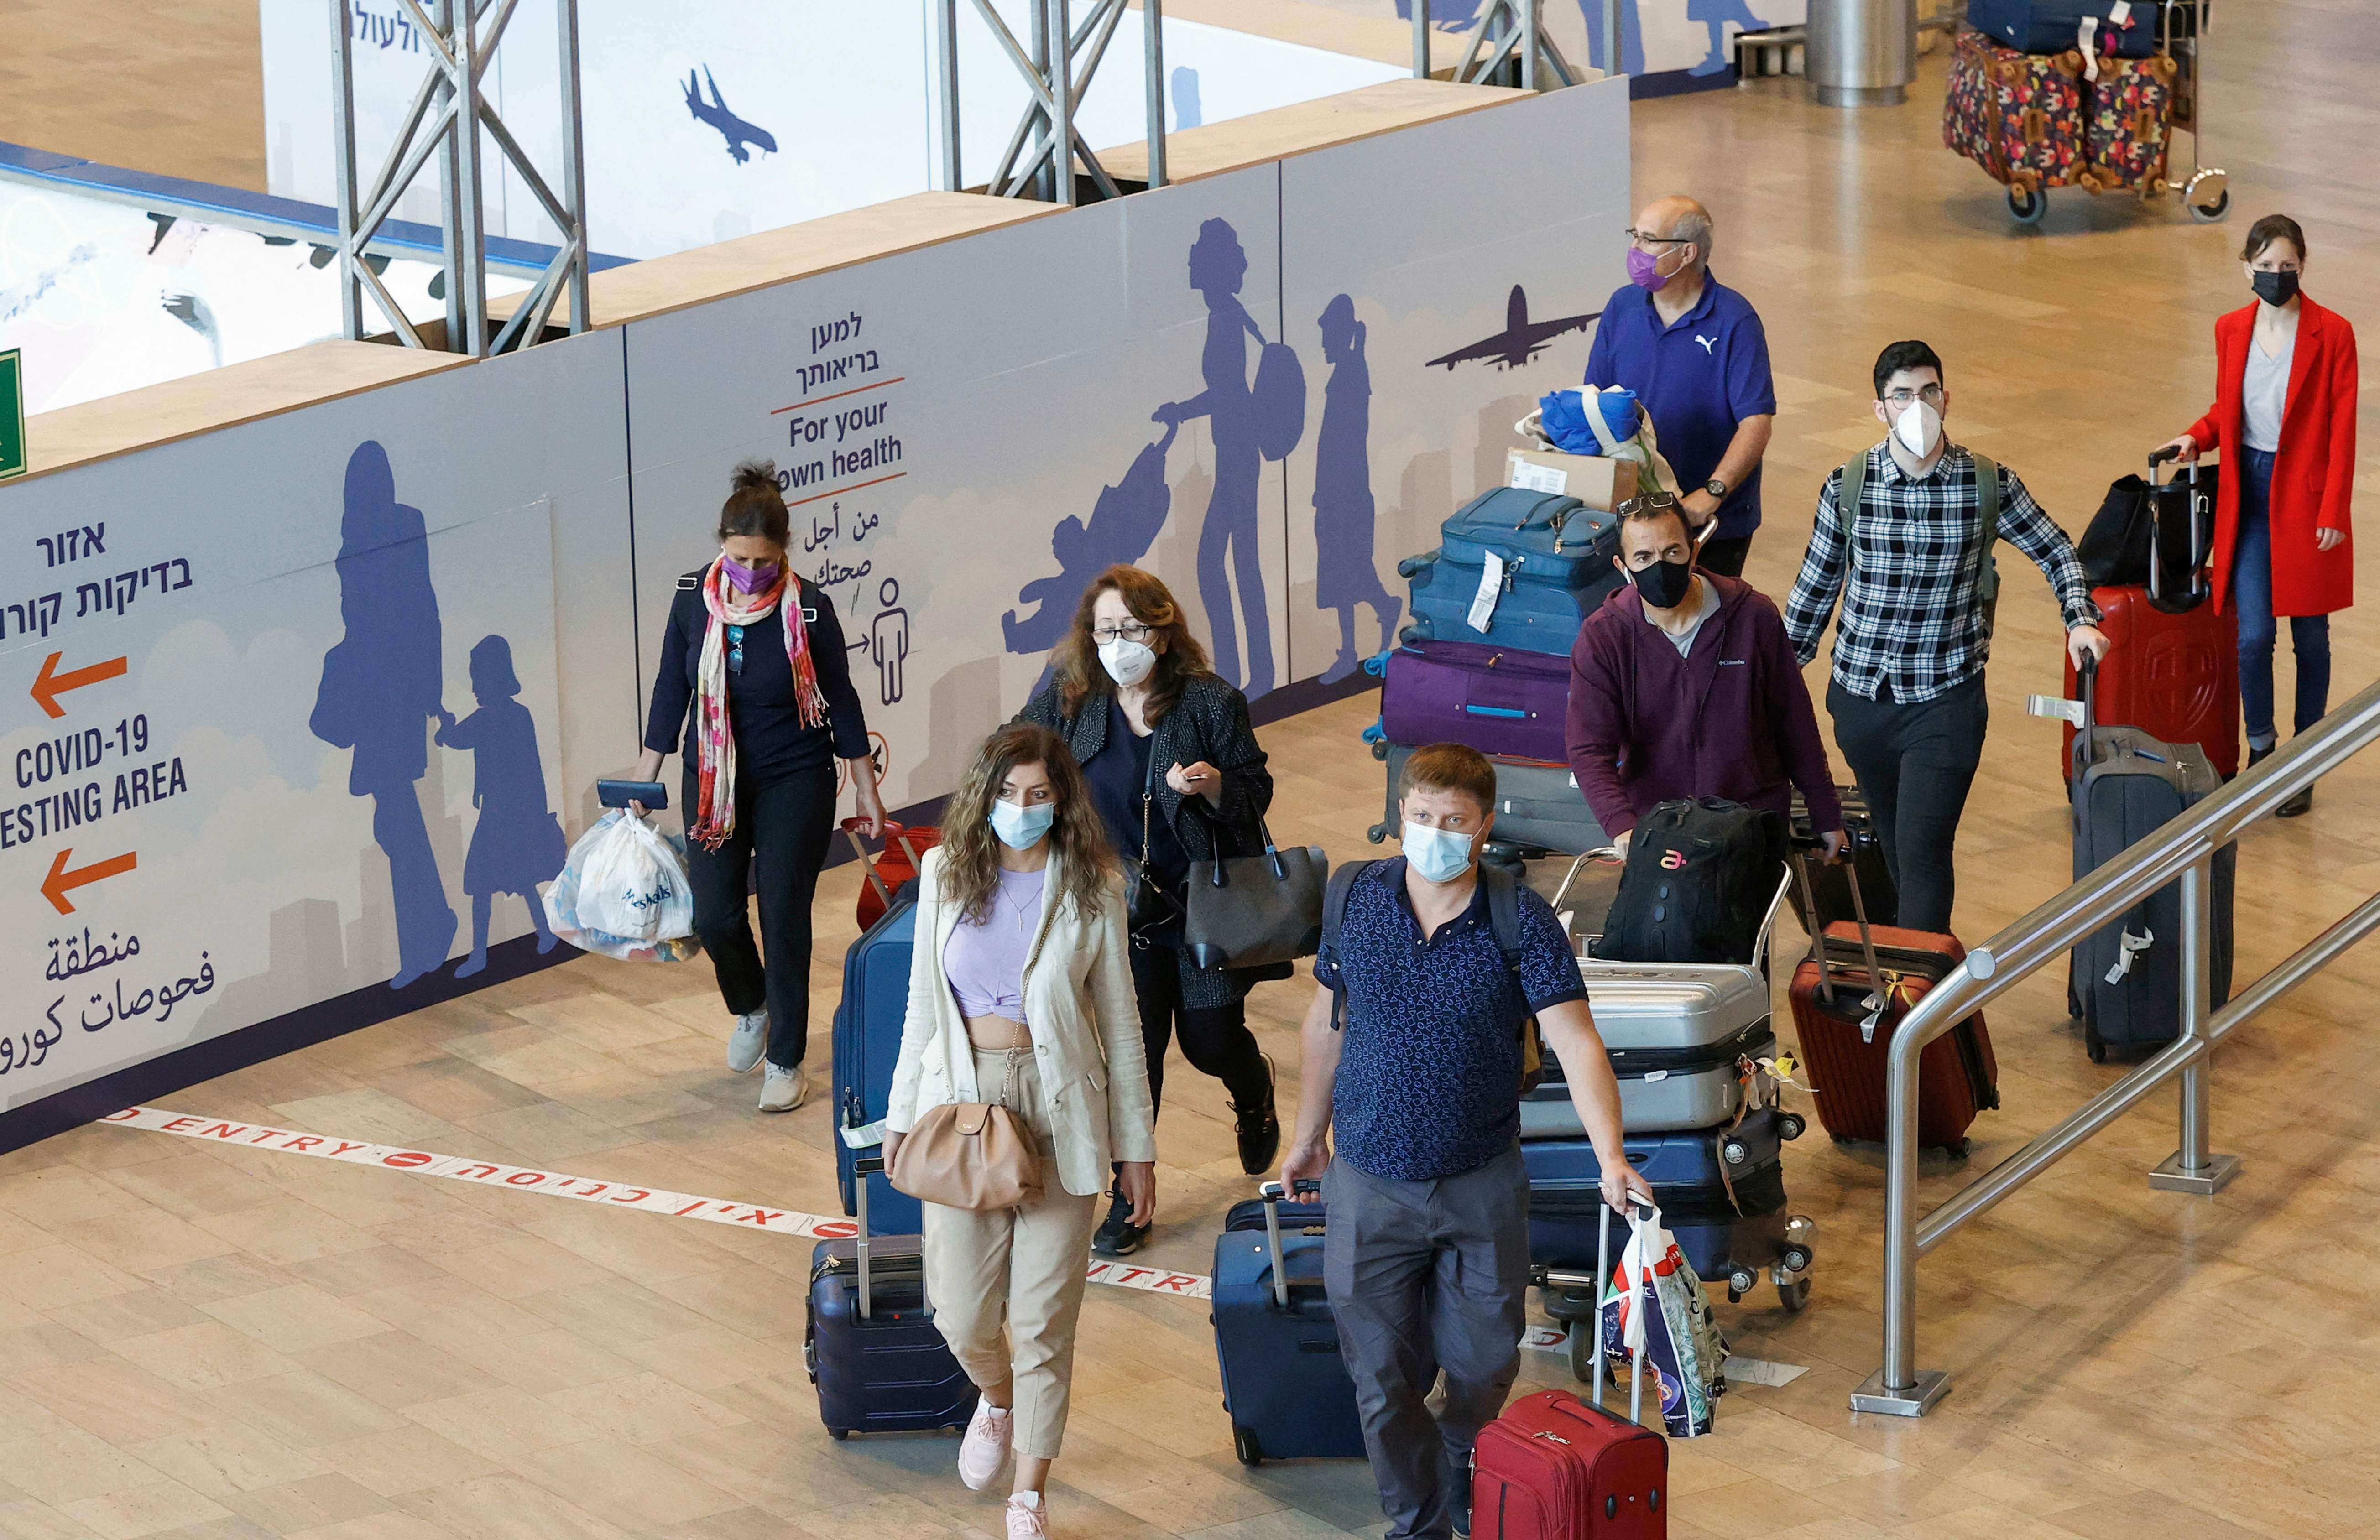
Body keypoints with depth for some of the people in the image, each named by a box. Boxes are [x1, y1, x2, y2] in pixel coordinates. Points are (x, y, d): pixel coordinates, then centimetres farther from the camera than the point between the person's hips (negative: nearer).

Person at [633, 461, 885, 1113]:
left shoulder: (808, 609, -15)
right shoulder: (694, 599, -8)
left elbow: (840, 699, -4)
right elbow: (672, 689, 2)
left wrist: (866, 790, 1)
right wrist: (643, 780, 5)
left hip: (795, 781, -3)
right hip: (714, 780, 3)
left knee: (783, 917, -1)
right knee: (715, 915, 2)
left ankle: (786, 1062, 14)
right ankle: (751, 1010, 35)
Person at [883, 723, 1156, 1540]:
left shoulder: (1091, 888, -3)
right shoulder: (947, 873, 2)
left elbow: (1120, 1023, 2)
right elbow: (923, 1002, 10)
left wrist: (1136, 1145, 3)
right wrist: (901, 1115, 11)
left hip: (1058, 1109, -1)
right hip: (962, 1100, 1)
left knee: (1044, 1317, 2)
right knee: (963, 1314, 0)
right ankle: (997, 1400, 36)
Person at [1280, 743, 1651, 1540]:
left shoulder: (1521, 921, -14)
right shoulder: (1359, 899, -6)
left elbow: (1576, 1040, -22)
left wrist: (1611, 1156, -36)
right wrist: (1310, 1133, 17)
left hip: (1483, 1186, -1)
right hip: (1371, 1186, 1)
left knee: (1485, 1369, 12)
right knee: (1385, 1382, 5)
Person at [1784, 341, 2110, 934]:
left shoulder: (1989, 485, -6)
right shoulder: (1847, 487, -3)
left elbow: (2055, 551, 10)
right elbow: (1816, 586, 9)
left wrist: (2081, 619, -6)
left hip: (1946, 700, -2)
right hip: (1861, 697, 3)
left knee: (1923, 849, -12)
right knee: (1894, 840, 15)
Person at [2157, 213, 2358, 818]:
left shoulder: (2331, 333, -8)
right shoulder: (2231, 330, 5)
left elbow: (2342, 427, -8)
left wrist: (2334, 512, -12)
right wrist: (2197, 437, -3)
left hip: (2306, 498, -3)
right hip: (2248, 495, 3)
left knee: (2309, 635, 6)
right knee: (2253, 636, -4)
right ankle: (2260, 747, 18)